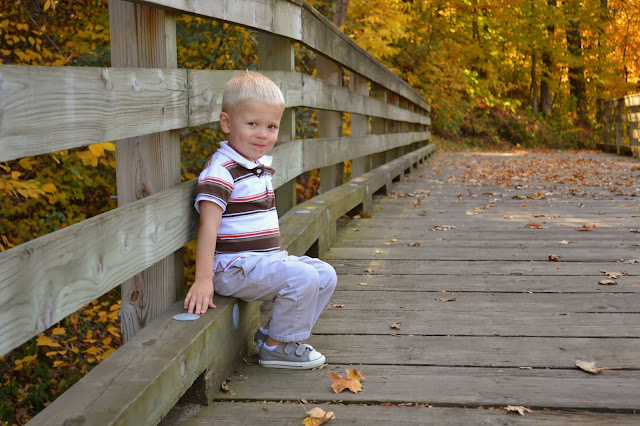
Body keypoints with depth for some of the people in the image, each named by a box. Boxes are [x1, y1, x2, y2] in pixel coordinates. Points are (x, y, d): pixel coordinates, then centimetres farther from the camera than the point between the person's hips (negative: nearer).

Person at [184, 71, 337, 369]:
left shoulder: (262, 165, 13)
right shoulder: (221, 172, -17)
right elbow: (208, 226, -23)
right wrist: (203, 280, -28)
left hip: (268, 260, 10)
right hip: (235, 267, -10)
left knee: (326, 275, 7)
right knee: (303, 278, -24)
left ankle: (272, 332, 11)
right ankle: (276, 347, -5)